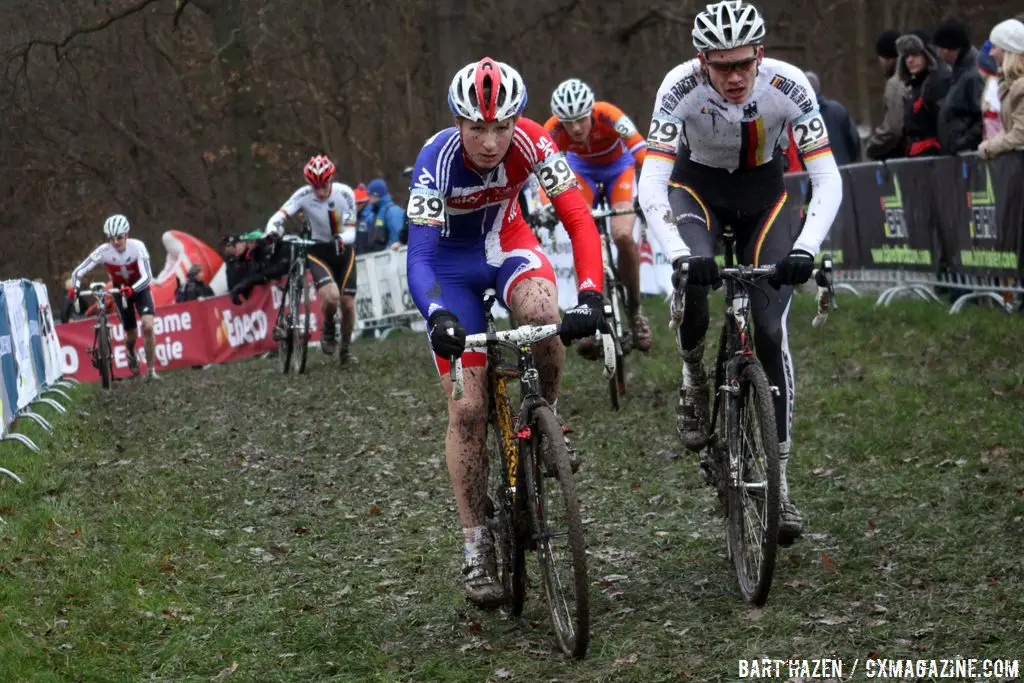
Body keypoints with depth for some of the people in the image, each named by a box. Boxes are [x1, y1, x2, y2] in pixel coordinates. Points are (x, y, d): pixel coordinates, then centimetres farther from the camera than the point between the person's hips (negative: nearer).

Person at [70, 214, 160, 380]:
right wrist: (76, 288, -46)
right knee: (131, 333, 6)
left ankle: (151, 370, -9)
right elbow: (78, 272, -26)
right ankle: (131, 353, 43)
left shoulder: (137, 247, -30)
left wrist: (132, 290, -54)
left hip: (139, 288, -2)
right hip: (120, 290, 2)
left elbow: (147, 277, -37)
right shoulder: (104, 251, -26)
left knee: (148, 326, -22)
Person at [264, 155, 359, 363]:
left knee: (348, 303, 1)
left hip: (342, 251, 1)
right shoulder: (304, 195, -19)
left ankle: (345, 350, 24)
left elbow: (351, 231, -20)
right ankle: (328, 331, 6)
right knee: (331, 295, -25)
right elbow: (279, 217, -26)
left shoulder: (345, 194, -18)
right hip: (318, 251, -1)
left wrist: (340, 240, -42)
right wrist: (272, 231, -47)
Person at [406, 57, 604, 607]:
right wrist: (438, 318, -55)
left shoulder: (531, 143, -27)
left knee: (543, 316, -35)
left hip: (508, 242, 1)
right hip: (452, 261, -1)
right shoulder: (437, 161, -32)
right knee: (468, 409, -8)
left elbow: (579, 219, -30)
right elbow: (419, 257, -36)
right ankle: (477, 548, 2)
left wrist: (590, 298, -45)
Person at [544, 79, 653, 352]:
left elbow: (643, 151, -44)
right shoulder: (553, 130, -31)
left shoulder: (608, 115, -37)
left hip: (619, 167, -2)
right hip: (582, 169, 2)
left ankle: (635, 309, -1)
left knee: (623, 236, -23)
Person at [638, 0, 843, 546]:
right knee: (694, 276, -33)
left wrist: (806, 248, -43)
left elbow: (827, 178, -28)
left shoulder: (788, 86, -29)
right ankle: (694, 378, -1)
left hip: (762, 190, 1)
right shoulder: (680, 87, -30)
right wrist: (680, 255, -49)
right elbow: (651, 185, -34)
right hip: (696, 184, -1)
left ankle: (779, 479, -4)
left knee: (770, 328, -11)